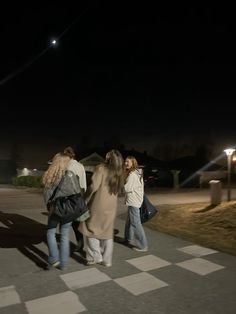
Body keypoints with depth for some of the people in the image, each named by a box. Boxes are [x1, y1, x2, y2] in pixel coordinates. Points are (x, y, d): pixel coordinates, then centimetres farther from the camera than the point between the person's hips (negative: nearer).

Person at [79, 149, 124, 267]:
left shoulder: (101, 168, -12)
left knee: (90, 229, 12)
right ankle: (107, 260, 23)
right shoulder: (119, 173, 7)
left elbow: (93, 186, -18)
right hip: (112, 206, 6)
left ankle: (95, 256, 12)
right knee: (107, 232, 16)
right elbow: (118, 189, 6)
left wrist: (85, 200, -7)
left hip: (98, 204, -5)